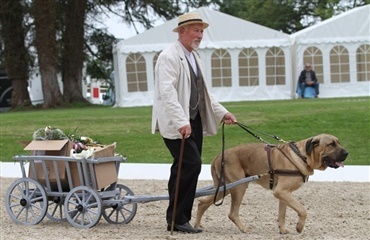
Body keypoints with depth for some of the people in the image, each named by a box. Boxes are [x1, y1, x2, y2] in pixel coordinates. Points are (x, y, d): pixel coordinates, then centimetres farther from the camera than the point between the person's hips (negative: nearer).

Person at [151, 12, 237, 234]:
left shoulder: (194, 57, 17)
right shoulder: (170, 57, -11)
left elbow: (203, 93, 23)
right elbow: (167, 92, -22)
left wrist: (222, 113, 14)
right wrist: (181, 121, -31)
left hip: (194, 122, 8)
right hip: (176, 124, -8)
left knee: (184, 169, 8)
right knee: (191, 164, -15)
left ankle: (180, 219, 13)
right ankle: (177, 219, -7)